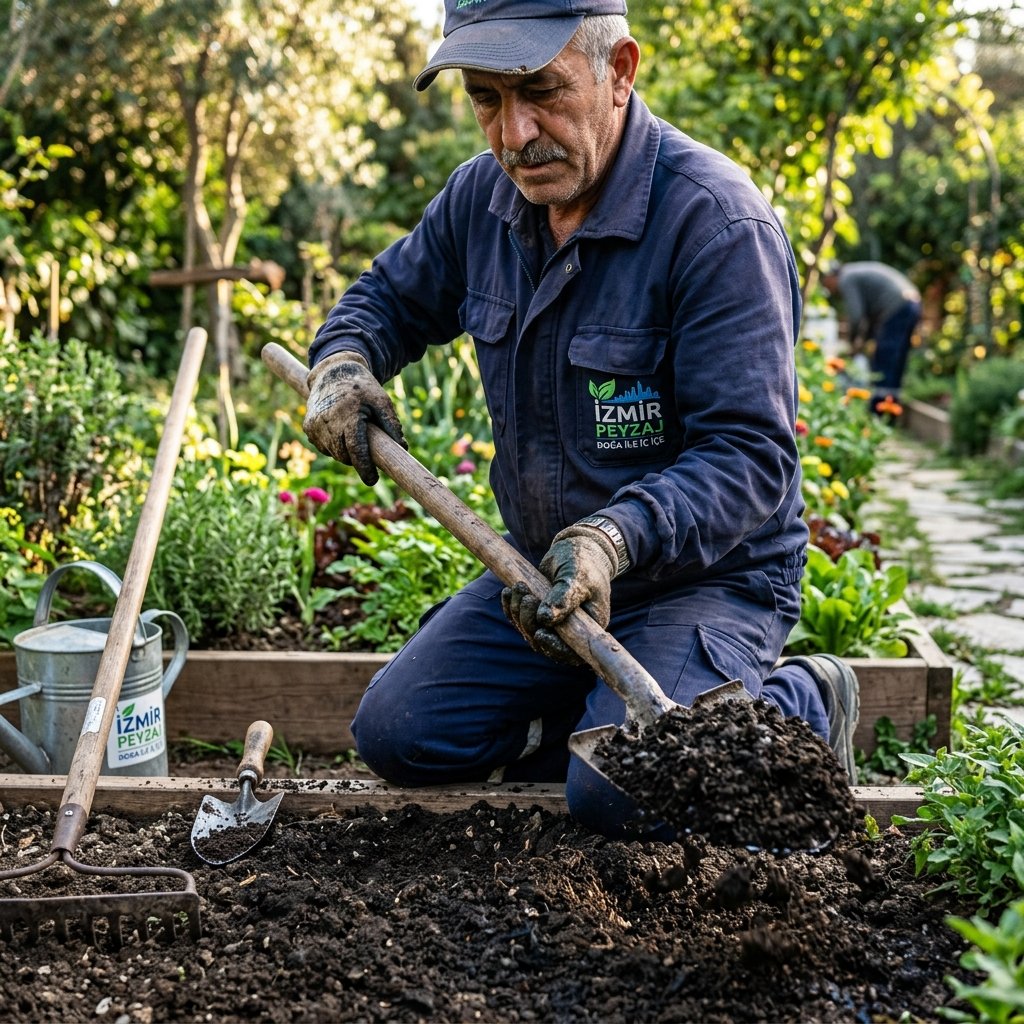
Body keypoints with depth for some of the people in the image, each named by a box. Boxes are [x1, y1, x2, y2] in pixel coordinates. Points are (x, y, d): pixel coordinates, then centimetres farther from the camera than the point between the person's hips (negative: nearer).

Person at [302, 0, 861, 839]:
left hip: (705, 575, -6)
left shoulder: (719, 225, -23)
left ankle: (799, 710, 5)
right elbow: (390, 296, 18)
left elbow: (750, 455, -26)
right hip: (543, 570, 7)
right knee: (397, 736, 0)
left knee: (621, 795, -25)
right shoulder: (482, 197, -1)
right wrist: (342, 361, -5)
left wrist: (616, 537, -41)